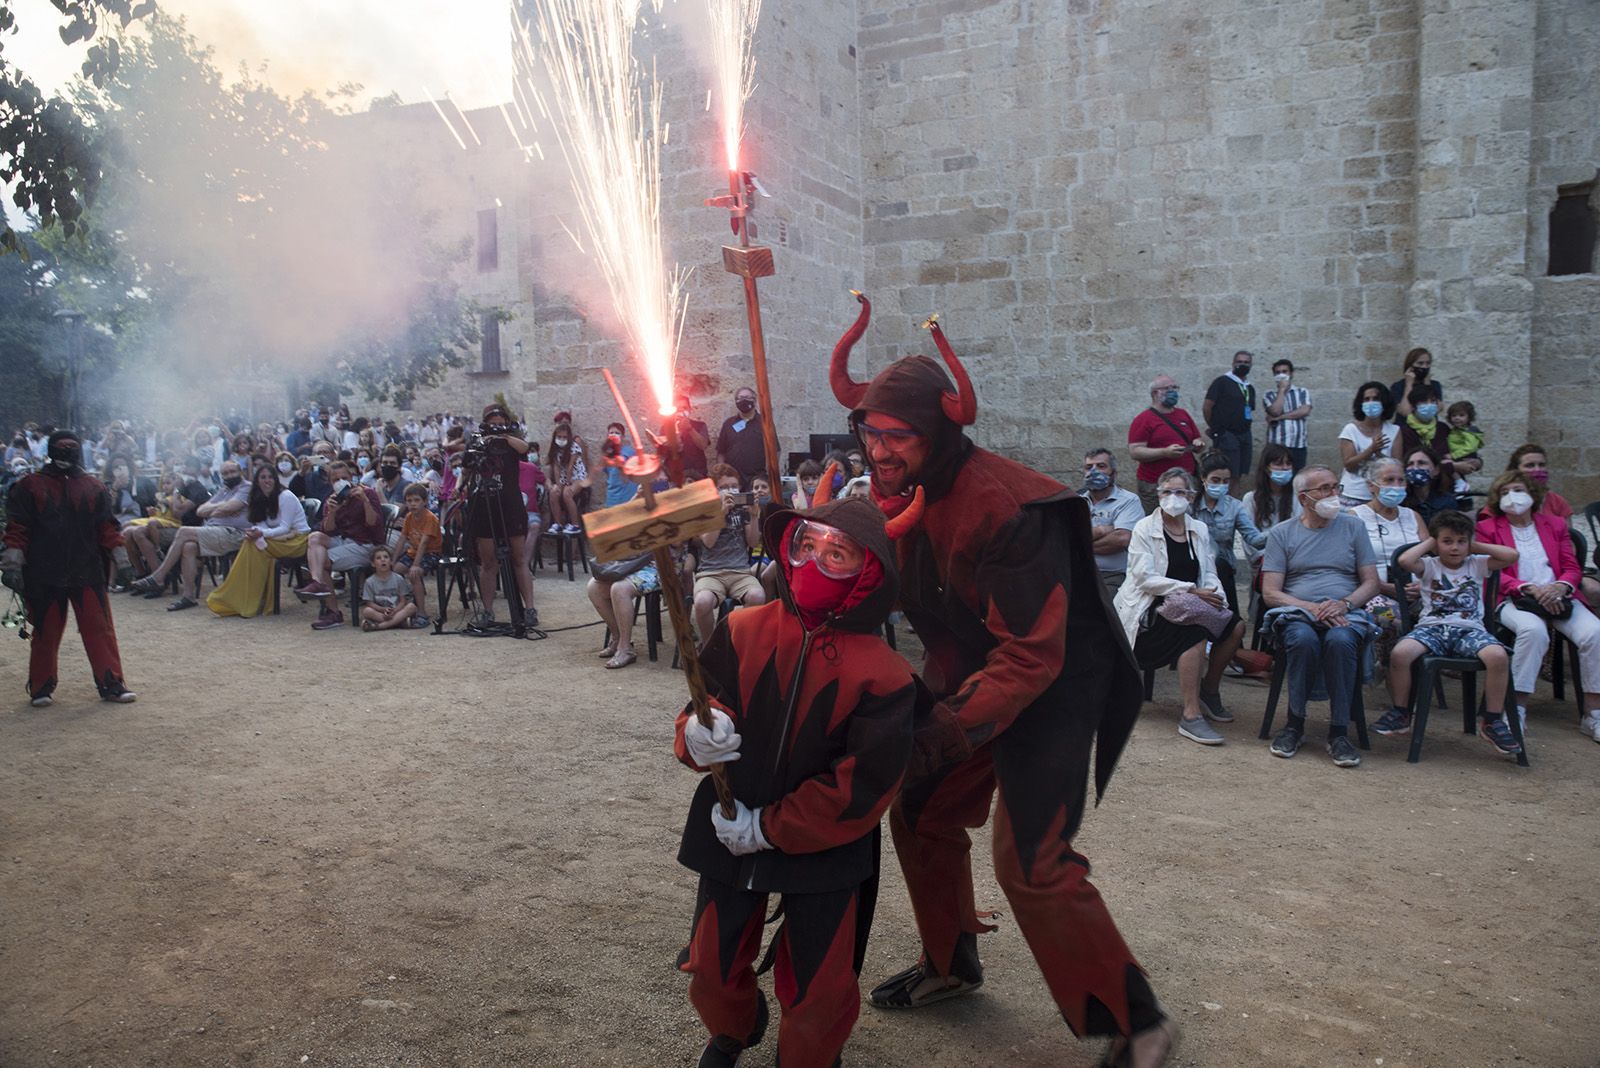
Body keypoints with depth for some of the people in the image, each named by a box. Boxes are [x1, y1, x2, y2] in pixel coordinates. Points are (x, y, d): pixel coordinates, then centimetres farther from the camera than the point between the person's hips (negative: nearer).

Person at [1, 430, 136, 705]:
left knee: (100, 628, 0)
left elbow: (107, 527, 8)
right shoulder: (29, 486, 3)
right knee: (46, 631, 8)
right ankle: (41, 687, 20)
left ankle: (111, 684, 4)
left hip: (88, 572, 2)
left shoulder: (94, 487, 9)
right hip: (43, 575, -1)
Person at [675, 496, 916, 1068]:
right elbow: (699, 710, -1)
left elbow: (863, 789, -17)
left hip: (825, 847, -2)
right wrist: (696, 738, -26)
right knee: (712, 968, 14)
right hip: (731, 831, 3)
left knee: (818, 993, 7)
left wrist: (769, 829, -16)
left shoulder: (884, 676, -18)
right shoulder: (741, 632, -10)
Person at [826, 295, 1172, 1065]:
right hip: (966, 671, 8)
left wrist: (947, 732, -33)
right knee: (918, 813, 12)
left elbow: (1034, 655, -30)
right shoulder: (896, 491, -5)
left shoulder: (1006, 509, -32)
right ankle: (951, 965, 35)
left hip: (1049, 685, -8)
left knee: (1031, 863, -11)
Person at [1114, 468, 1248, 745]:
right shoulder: (1144, 529, -4)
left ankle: (1209, 690, 8)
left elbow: (1209, 574, 12)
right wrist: (1190, 591, -21)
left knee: (1235, 625, -14)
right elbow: (1145, 578, -14)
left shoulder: (1200, 530, 14)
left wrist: (1216, 596, -12)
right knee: (1196, 630, -32)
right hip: (1149, 610, -6)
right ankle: (1190, 715, -31)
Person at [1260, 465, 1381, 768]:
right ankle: (1294, 724, -20)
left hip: (1345, 614, 1)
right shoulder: (1281, 534, 10)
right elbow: (1270, 593, 3)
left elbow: (1371, 583, 11)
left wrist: (1344, 604, -10)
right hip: (1296, 612, -1)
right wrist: (1311, 607, -14)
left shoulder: (1353, 527, 15)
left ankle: (1338, 732, -27)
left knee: (1341, 640, -36)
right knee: (1303, 639, -37)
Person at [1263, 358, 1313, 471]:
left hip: (1298, 446, 2)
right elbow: (1275, 411, -12)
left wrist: (1280, 417, -7)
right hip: (1276, 446, -1)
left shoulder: (1303, 392, 11)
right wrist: (1282, 389, -3)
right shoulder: (1270, 394, 7)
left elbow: (1305, 411, -7)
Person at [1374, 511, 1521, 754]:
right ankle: (1400, 714, -10)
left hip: (1469, 629, 1)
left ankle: (1492, 722, -12)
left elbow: (1511, 555, 4)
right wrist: (1428, 543, 6)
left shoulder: (1477, 564, 17)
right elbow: (1404, 560, -10)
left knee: (1497, 656, -31)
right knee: (1399, 653, -31)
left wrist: (1476, 547, 12)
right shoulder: (1429, 566, 12)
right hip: (1432, 627, -1)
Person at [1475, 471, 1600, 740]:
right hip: (1515, 600, -3)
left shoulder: (1554, 524, 22)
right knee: (1533, 629, -37)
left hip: (1558, 597, 4)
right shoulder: (1488, 528, 12)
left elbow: (1573, 568, 15)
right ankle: (1517, 708, -31)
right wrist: (1530, 589, -15)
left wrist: (1561, 586, -10)